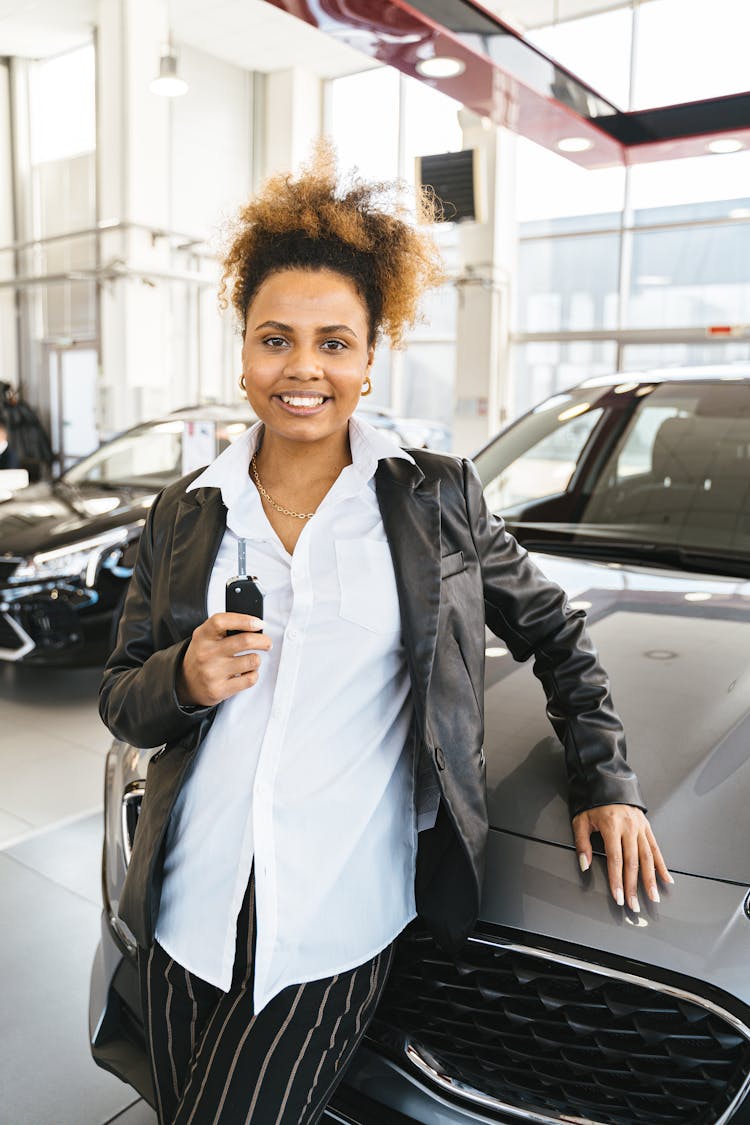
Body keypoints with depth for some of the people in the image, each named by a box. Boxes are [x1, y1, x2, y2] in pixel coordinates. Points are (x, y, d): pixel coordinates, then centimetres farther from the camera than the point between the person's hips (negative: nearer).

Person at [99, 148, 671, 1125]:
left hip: (338, 927, -3)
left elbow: (555, 635, 9)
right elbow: (123, 701, 8)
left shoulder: (435, 498, -1)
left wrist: (606, 783, 4)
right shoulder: (186, 517, 4)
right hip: (189, 909, 3)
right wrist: (182, 679, -14)